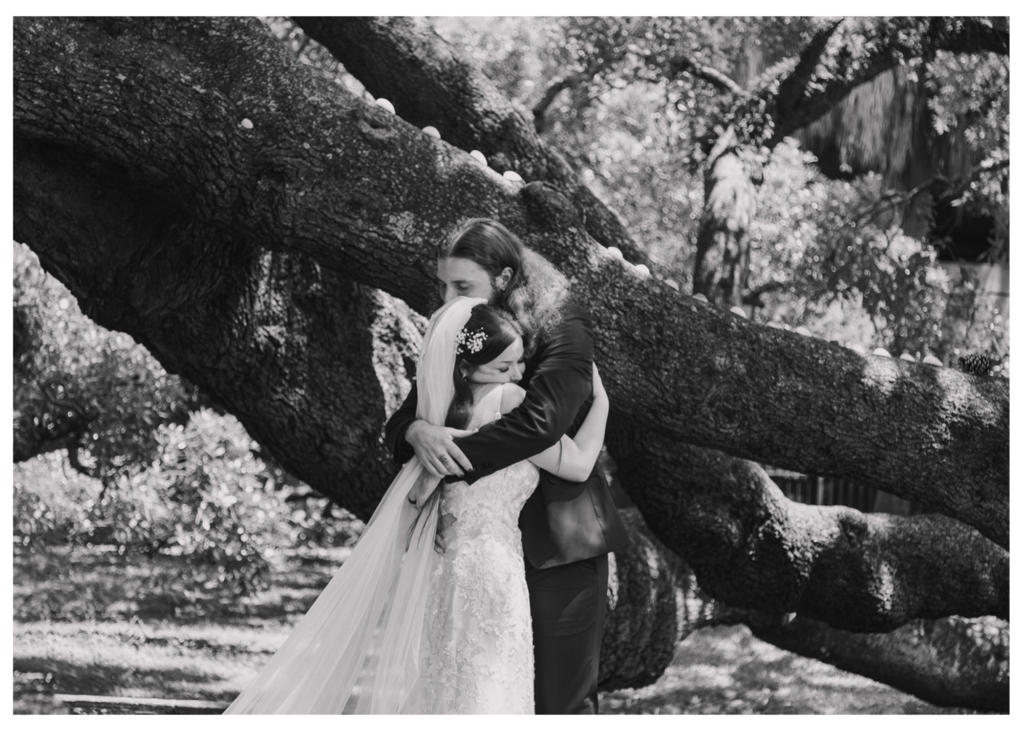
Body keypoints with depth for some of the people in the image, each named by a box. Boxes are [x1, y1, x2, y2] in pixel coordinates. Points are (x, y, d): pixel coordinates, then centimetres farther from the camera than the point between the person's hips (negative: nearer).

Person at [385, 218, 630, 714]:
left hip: (558, 546, -6)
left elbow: (541, 419, -27)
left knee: (560, 702, -1)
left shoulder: (562, 329, -11)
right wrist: (417, 431, -23)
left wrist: (455, 457, -25)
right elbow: (401, 417, 2)